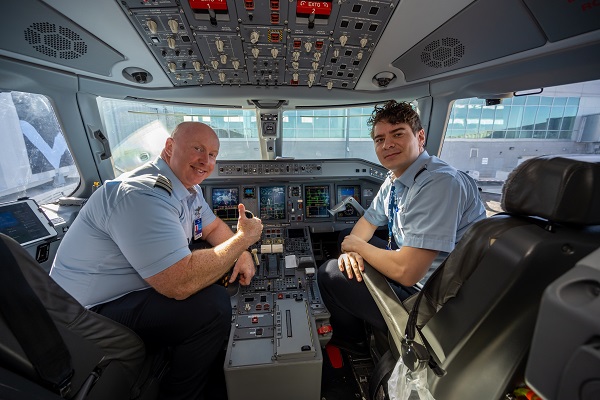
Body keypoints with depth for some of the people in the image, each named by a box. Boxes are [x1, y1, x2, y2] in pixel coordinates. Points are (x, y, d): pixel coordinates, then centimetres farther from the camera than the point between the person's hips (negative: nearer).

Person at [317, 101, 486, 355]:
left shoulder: (439, 183, -28)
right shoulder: (394, 180, 0)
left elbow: (406, 271, -33)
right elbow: (368, 221, 12)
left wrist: (358, 246, -15)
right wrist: (351, 249, -9)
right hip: (408, 272, 9)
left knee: (329, 273, -12)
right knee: (346, 236, 13)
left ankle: (352, 343, 23)